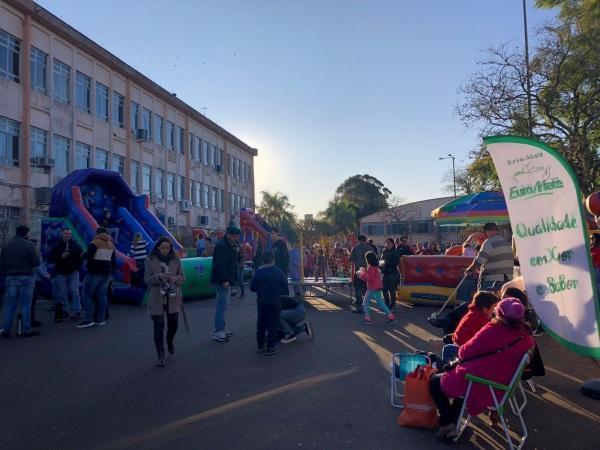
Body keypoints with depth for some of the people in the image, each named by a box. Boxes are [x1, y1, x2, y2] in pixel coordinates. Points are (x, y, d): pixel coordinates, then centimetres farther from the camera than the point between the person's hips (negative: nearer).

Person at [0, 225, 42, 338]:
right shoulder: (29, 244, -9)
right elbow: (37, 262, -11)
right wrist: (38, 254, 7)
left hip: (11, 277, 5)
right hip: (26, 277, -4)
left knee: (9, 304, 9)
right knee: (26, 304, 1)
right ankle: (26, 330, 4)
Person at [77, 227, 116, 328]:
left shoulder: (95, 242, -7)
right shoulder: (111, 244, 13)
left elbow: (88, 256, -18)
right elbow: (113, 261, 14)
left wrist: (83, 254, 4)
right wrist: (112, 272, 19)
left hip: (95, 272, -6)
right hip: (107, 272, 7)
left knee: (88, 295, 0)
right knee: (102, 295, 7)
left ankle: (88, 320, -5)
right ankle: (100, 319, 8)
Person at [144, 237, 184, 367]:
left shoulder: (176, 260, 2)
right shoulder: (151, 261, -2)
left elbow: (182, 277, 4)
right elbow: (146, 279, -3)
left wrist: (175, 279, -19)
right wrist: (159, 277, -21)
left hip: (173, 298, 2)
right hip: (157, 299, -2)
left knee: (173, 323, 8)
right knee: (159, 326, -1)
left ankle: (169, 342, 42)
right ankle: (160, 355, 9)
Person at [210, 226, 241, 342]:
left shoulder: (228, 245, 17)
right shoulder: (221, 245, -16)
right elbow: (220, 264, -23)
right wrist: (224, 280, -25)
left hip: (226, 280, 10)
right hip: (223, 281, -10)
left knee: (223, 305, 15)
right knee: (223, 304, -9)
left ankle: (221, 329, 23)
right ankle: (218, 332, -5)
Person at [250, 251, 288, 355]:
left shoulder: (258, 272, -1)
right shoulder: (278, 272, -8)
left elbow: (252, 287, 0)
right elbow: (285, 286, -6)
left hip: (261, 301, 3)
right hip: (274, 301, -3)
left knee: (261, 323, 16)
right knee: (272, 324, 3)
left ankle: (260, 346, 23)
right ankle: (270, 348, 4)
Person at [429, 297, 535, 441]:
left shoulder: (493, 329, -19)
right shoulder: (526, 336, -2)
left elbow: (466, 352, -11)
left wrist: (461, 352, 10)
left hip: (477, 384, -7)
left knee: (435, 381, 17)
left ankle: (447, 422, 11)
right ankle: (454, 422, 29)